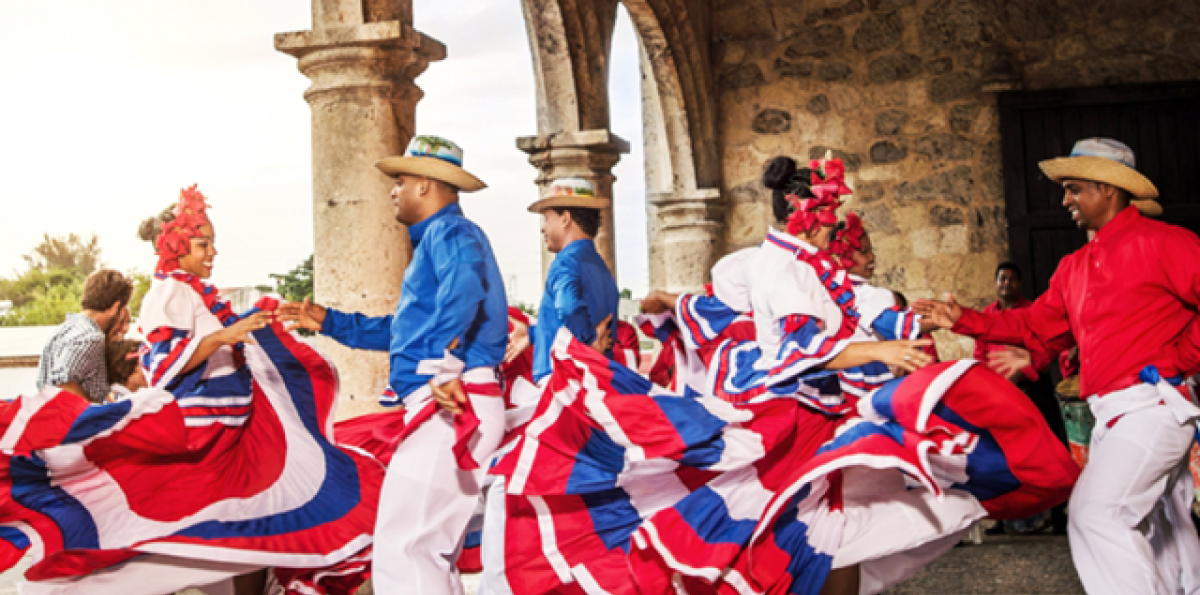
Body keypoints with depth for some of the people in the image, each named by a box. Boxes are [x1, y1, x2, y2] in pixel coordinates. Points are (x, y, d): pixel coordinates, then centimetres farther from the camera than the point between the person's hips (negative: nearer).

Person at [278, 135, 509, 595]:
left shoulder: (449, 231, -5)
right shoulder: (435, 238, 27)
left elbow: (466, 283, -30)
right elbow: (405, 329, 34)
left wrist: (445, 364, -33)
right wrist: (328, 322, 33)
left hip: (450, 406, -11)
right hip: (445, 410, 11)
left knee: (400, 550, -11)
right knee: (431, 553, 15)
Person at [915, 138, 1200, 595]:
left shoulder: (1162, 243, -8)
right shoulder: (1074, 267, 16)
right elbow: (1036, 327, 12)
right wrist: (965, 320, 4)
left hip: (1151, 401, -8)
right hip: (1112, 411, 9)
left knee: (1096, 513, -18)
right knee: (1158, 528, 19)